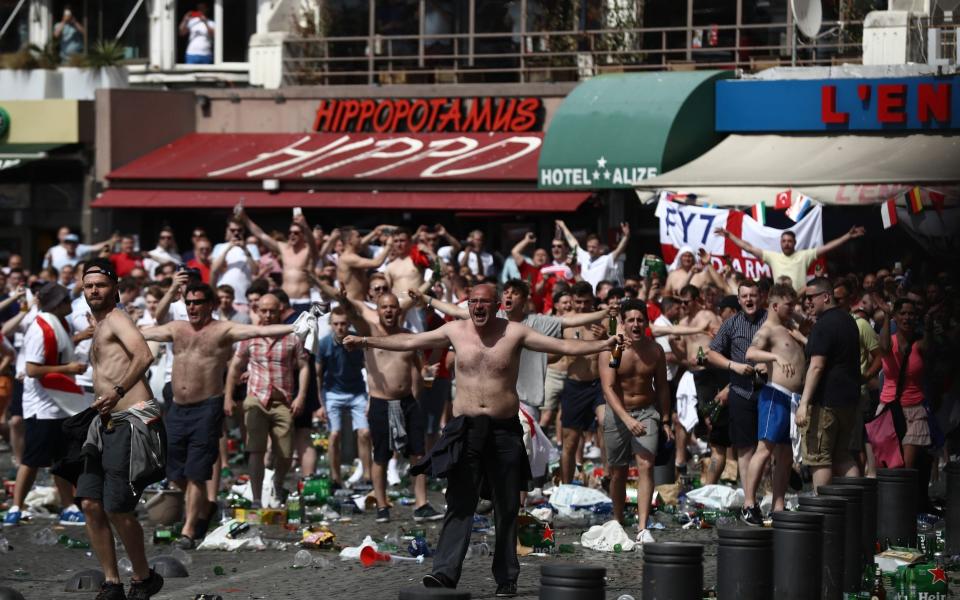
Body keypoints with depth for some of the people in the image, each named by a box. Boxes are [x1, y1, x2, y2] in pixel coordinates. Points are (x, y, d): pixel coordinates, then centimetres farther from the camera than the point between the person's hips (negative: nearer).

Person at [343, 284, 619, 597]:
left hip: (505, 430, 0)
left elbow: (564, 346, -2)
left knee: (508, 507, 7)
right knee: (459, 503, -10)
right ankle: (445, 572, -18)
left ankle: (506, 578, 14)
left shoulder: (514, 333, 0)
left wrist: (603, 345, -13)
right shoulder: (455, 331, 5)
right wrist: (367, 341, 13)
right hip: (466, 428, 0)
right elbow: (408, 342, 13)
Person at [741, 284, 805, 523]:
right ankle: (748, 505, -14)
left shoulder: (790, 327, 20)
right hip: (775, 396, -9)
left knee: (786, 456, 7)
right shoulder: (767, 330, -6)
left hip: (794, 399, 9)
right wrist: (777, 356, -40)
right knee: (765, 448, -14)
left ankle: (778, 508, 9)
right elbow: (751, 353, -26)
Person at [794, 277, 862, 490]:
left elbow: (816, 366, -22)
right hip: (849, 398, 9)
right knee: (842, 455, 15)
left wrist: (804, 402, -24)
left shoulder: (823, 325, -15)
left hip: (825, 400, -9)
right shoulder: (848, 320, 15)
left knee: (819, 457, -3)